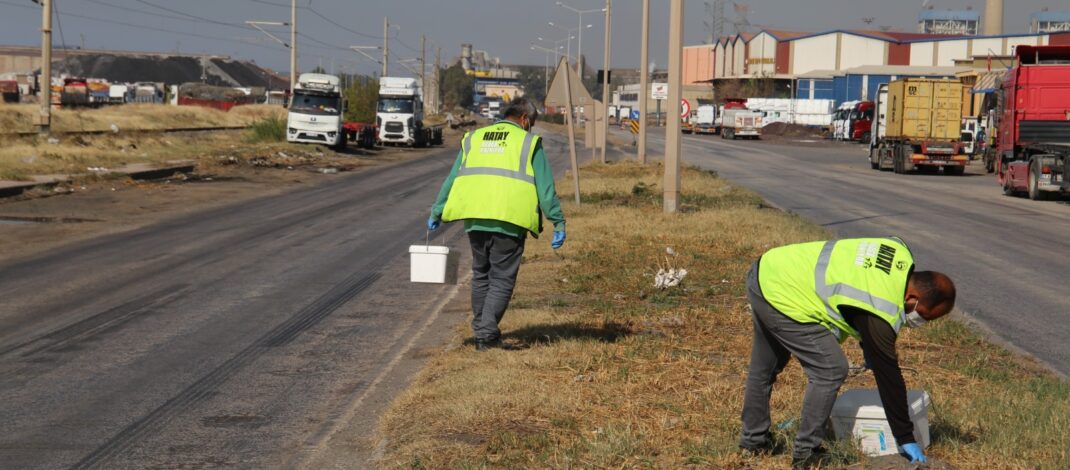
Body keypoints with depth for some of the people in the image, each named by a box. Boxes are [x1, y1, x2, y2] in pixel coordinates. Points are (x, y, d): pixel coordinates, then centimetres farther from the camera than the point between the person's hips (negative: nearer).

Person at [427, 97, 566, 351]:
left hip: (475, 219, 4)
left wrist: (437, 213, 23)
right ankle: (487, 333, -6)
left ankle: (481, 330, 22)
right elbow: (545, 186, 1)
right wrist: (558, 223, 2)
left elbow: (452, 179, 17)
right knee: (502, 278, 3)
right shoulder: (529, 142, 6)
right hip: (509, 220, -4)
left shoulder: (474, 138, 17)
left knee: (481, 275, 18)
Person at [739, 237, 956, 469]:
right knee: (831, 371, -7)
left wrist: (867, 345, 17)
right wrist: (905, 438, -9)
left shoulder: (900, 253, -2)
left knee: (764, 368, 24)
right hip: (782, 298, -10)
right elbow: (888, 374, -17)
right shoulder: (881, 312, -24)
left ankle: (754, 439, 39)